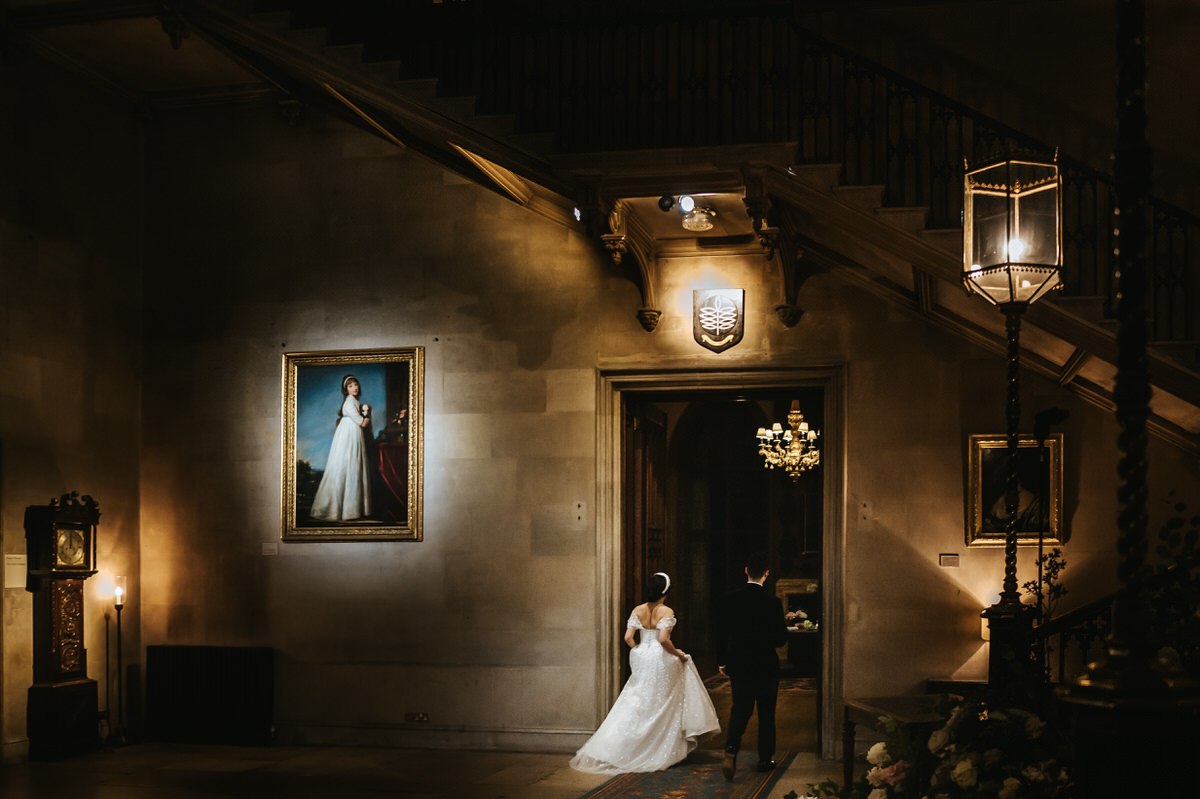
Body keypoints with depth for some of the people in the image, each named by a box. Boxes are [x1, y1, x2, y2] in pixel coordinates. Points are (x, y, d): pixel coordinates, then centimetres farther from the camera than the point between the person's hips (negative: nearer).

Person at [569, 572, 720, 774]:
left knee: (637, 703, 12)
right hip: (660, 659, -4)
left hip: (641, 659, 4)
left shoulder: (638, 611, 1)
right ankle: (662, 753, 13)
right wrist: (678, 655, -9)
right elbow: (663, 639, -23)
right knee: (661, 706, 8)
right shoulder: (666, 612, -12)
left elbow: (628, 637, -3)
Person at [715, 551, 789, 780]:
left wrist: (721, 662, 11)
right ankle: (765, 759, 21)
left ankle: (731, 750, -15)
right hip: (766, 666, -2)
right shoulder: (772, 602, -14)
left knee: (740, 710, 8)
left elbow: (721, 633, 0)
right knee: (766, 713, 13)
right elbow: (781, 638, -11)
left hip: (738, 665, 2)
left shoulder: (730, 600, -5)